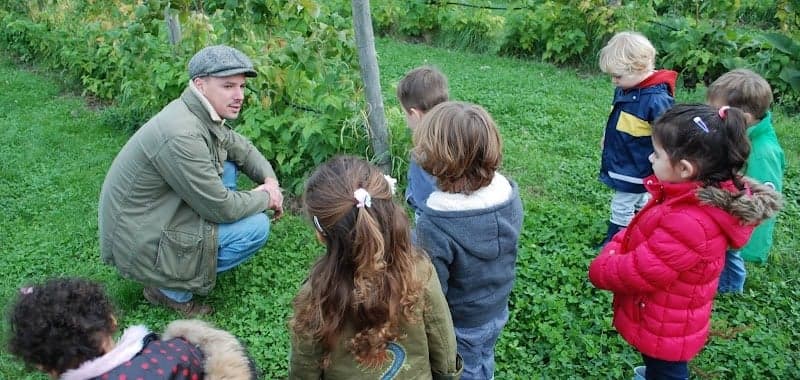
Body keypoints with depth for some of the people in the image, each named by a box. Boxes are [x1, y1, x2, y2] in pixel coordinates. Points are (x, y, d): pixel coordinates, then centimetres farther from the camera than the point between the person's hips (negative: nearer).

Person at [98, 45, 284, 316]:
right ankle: (169, 288, -2)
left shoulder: (204, 114, -2)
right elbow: (221, 208, -24)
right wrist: (266, 197, -8)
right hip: (139, 247, -9)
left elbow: (241, 147, 15)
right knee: (257, 226, -14)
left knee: (227, 164, 10)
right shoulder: (182, 135, -30)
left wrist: (270, 180, -2)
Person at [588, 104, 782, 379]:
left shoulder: (687, 224, -39)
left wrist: (600, 269, -14)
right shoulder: (697, 198, -8)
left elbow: (636, 273, -31)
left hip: (664, 332, -7)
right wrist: (615, 250, -10)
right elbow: (638, 234, 5)